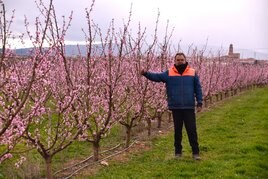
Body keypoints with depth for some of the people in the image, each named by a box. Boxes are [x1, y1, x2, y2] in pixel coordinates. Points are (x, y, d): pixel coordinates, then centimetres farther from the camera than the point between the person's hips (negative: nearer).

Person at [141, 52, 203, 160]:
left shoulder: (192, 73, 2)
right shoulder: (169, 73, 1)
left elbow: (198, 89, 6)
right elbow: (156, 76, -10)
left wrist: (199, 103, 2)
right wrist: (146, 73, -27)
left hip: (189, 107, 0)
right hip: (176, 108, 1)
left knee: (192, 130, 2)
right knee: (177, 130, 11)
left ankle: (195, 152, 13)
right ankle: (178, 152, 23)